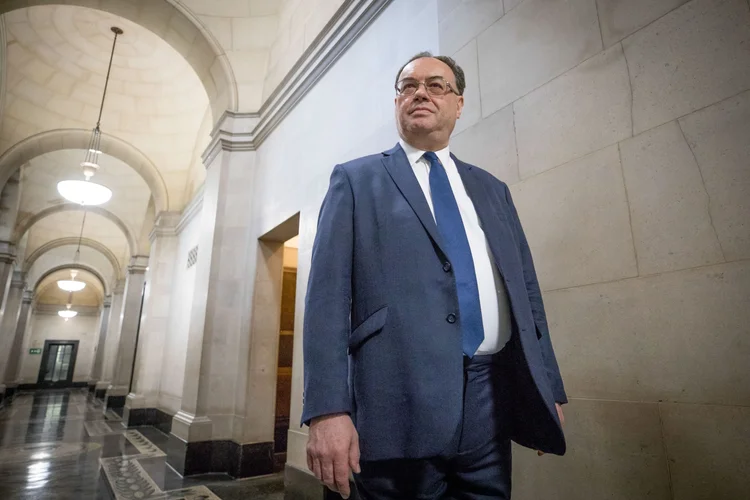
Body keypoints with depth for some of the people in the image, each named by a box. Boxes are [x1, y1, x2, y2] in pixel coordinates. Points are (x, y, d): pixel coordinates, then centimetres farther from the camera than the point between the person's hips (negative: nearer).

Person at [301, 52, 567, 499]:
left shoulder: (492, 189, 16)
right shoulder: (356, 180, 4)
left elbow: (527, 290, 15)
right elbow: (328, 294, -6)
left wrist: (549, 388, 11)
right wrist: (328, 409, -14)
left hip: (492, 399, 4)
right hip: (400, 397, -3)